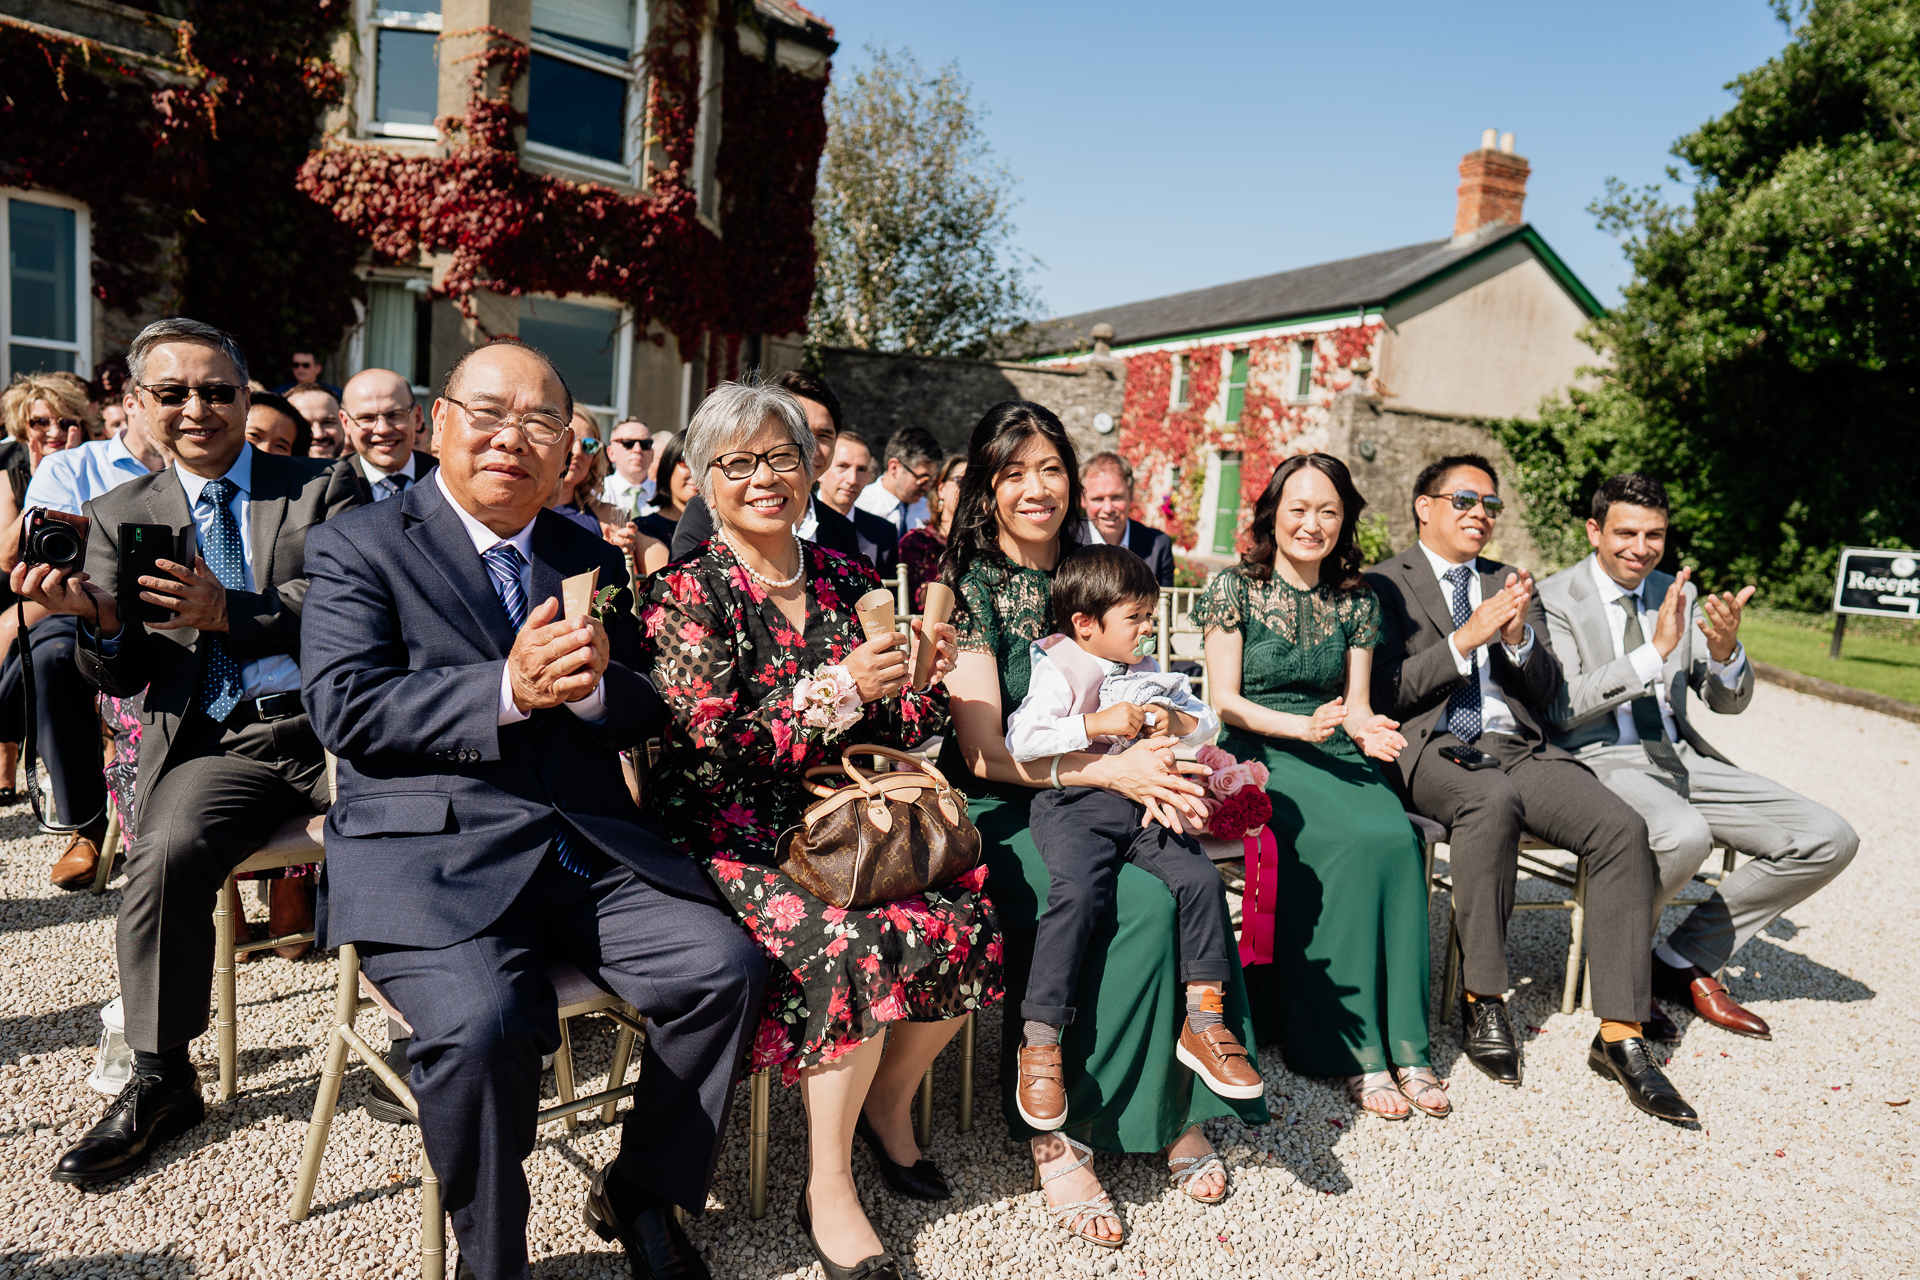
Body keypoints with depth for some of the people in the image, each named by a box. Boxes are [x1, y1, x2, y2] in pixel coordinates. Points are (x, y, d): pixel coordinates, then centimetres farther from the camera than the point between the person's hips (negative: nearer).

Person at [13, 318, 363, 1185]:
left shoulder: (323, 488, 12)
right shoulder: (120, 514, 16)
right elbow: (122, 677, 10)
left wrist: (228, 611, -16)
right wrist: (95, 616, -13)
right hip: (216, 745, 1)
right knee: (167, 853, -27)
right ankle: (159, 1082, -6)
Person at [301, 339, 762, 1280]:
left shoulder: (592, 558, 17)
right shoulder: (358, 546, 4)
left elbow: (646, 716, 13)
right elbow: (344, 708, -8)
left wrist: (591, 683, -11)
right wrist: (507, 690, -20)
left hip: (588, 849, 5)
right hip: (429, 852, -4)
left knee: (722, 968, -15)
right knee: (477, 1025, -30)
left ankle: (639, 1197, 11)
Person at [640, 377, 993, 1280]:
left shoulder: (846, 579, 9)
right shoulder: (685, 594, -5)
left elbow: (897, 734, 12)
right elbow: (714, 747, -15)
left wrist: (921, 678, -10)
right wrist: (839, 688, -24)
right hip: (736, 837, -5)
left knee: (969, 919, -17)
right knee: (856, 938, -29)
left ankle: (889, 1104, 11)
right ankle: (827, 1187, -8)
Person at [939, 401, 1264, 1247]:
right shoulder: (969, 588, -4)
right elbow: (984, 751, -10)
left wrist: (1153, 765, -7)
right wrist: (1110, 770, -20)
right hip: (1001, 808, -4)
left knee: (1168, 895, -26)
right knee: (1146, 904, -28)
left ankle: (1176, 1111, -10)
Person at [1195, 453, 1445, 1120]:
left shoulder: (1357, 601, 14)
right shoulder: (1234, 587, 2)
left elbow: (1356, 704, 13)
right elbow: (1224, 700, -3)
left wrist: (1365, 729, -12)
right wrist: (1303, 726, -17)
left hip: (1336, 755, 4)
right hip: (1256, 755, -4)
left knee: (1397, 839, -28)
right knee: (1353, 841, -31)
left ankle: (1403, 1043, -20)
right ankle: (1356, 1048, -22)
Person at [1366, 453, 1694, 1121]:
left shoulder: (1512, 585, 24)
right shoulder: (1384, 584, 7)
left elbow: (1547, 693, 17)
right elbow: (1385, 695, -4)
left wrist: (1519, 636, -3)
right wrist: (1466, 638, -11)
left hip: (1519, 747, 5)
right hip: (1431, 747, -5)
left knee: (1622, 826, -21)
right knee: (1492, 798, -38)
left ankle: (1620, 1035, -17)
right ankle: (1482, 1002, -23)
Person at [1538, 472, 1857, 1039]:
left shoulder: (1678, 595, 13)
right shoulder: (1554, 599, -6)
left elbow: (1729, 702, 11)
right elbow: (1561, 707, -19)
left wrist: (1725, 650, -13)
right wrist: (1655, 651, -27)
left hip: (1680, 758, 7)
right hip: (1600, 761, -7)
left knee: (1830, 840, -5)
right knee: (1685, 836, -37)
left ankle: (1685, 961, 4)